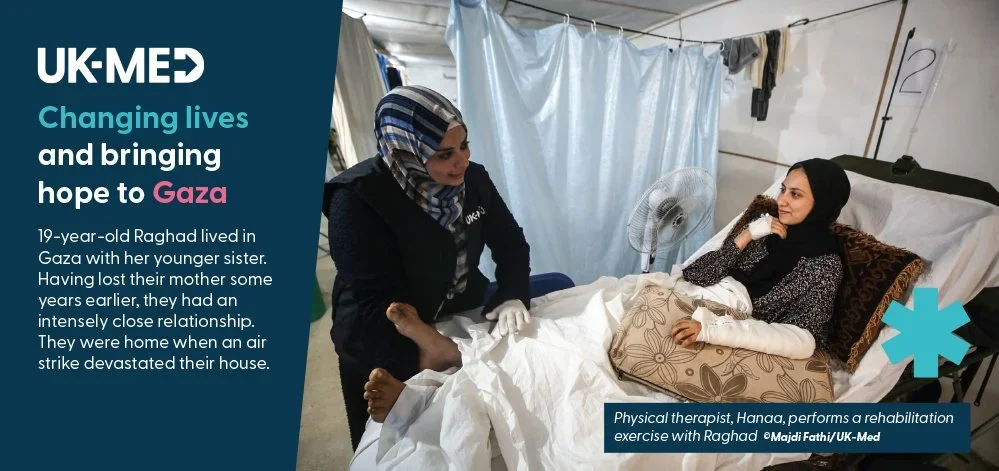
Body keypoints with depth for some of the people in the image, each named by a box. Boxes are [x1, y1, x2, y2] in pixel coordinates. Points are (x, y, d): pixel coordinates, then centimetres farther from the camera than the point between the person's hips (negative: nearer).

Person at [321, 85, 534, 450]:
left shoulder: (472, 178, -11)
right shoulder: (358, 198, -27)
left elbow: (510, 242, -4)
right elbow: (369, 305, -30)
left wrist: (512, 296, -22)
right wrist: (428, 357, -40)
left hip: (465, 318, 4)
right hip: (380, 350, -3)